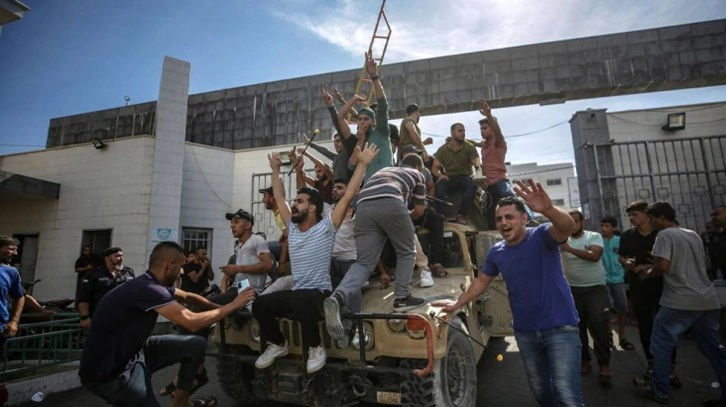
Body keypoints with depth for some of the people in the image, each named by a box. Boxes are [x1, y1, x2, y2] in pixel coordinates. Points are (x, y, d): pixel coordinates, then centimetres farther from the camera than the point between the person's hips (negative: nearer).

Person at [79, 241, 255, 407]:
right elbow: (193, 322, -35)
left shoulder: (154, 284, -1)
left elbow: (188, 296, 16)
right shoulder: (147, 288, -31)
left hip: (135, 350, 10)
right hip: (109, 373, -9)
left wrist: (220, 308, 10)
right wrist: (232, 305, -23)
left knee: (197, 344, 4)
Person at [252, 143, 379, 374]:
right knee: (260, 304, -10)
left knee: (300, 300, -38)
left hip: (319, 293, -6)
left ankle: (315, 348, -14)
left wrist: (363, 164, -15)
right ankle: (277, 344, 14)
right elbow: (279, 198, 18)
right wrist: (276, 169, 23)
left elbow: (348, 197, -13)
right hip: (295, 292, 7)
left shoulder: (325, 228, -7)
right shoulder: (292, 228, 9)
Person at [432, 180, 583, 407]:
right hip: (525, 331, 5)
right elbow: (481, 281, 12)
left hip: (560, 327, -5)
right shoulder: (496, 252, 0)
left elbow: (567, 227, -35)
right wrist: (457, 304, 8)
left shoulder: (541, 237, -13)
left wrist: (548, 210, -56)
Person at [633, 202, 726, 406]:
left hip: (681, 301, -8)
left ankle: (660, 390, 10)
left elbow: (663, 266, -20)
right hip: (708, 300, 8)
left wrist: (648, 271, 2)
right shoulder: (694, 235, 16)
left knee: (661, 344, 4)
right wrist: (653, 267, 22)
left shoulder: (665, 234, -9)